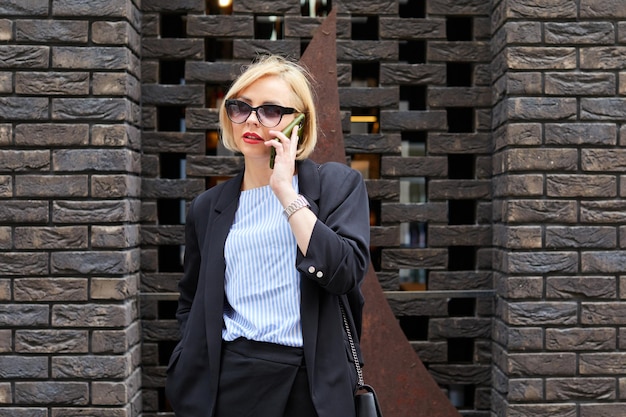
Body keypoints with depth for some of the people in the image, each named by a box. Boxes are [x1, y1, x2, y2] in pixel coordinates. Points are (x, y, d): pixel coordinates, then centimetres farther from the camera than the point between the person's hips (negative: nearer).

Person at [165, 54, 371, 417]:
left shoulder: (338, 183, -1)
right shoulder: (208, 207, 7)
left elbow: (345, 273, -16)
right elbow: (192, 302, 17)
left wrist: (285, 191, -15)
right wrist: (194, 366, 0)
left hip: (313, 382, -2)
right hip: (227, 381, 2)